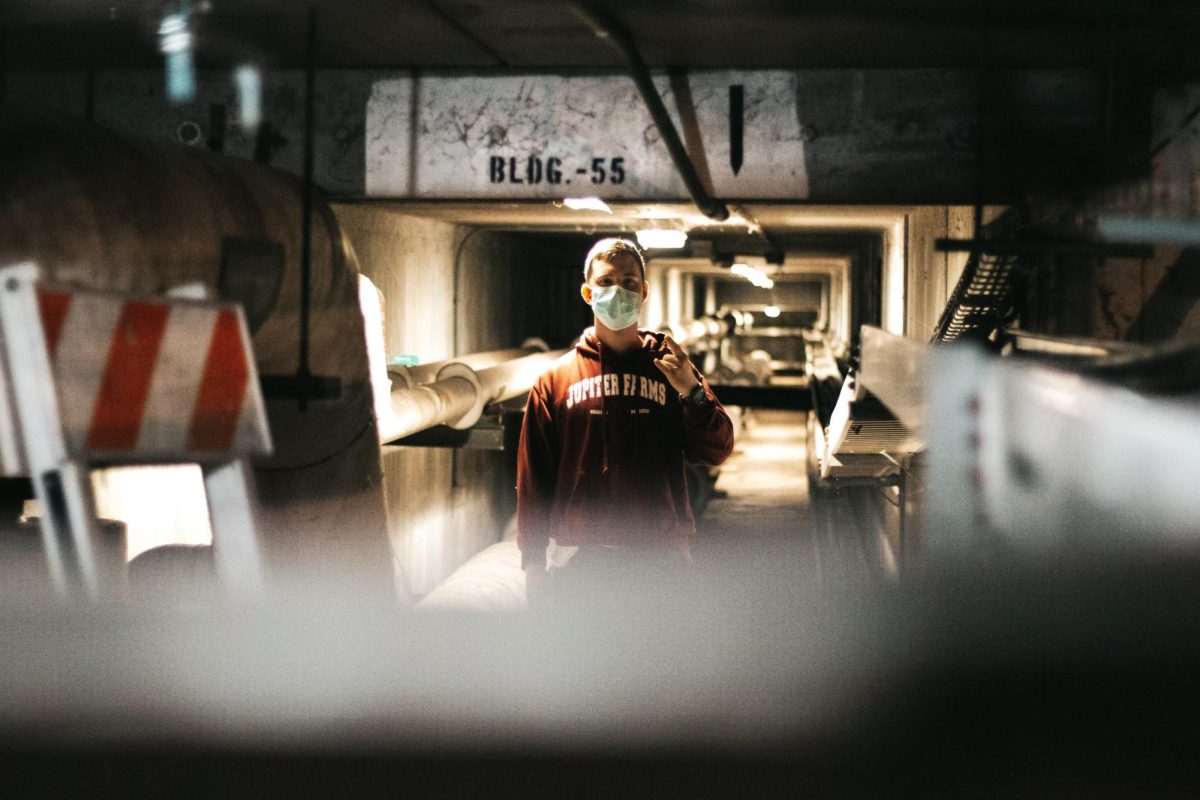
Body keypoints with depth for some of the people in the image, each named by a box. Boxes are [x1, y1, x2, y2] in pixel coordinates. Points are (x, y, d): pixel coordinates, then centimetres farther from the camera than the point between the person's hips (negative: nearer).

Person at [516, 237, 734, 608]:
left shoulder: (670, 369, 9)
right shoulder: (555, 380, 7)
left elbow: (717, 452, 3)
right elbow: (532, 477, 7)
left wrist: (692, 392, -13)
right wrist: (533, 562, 3)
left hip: (661, 552, 0)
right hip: (575, 556, 0)